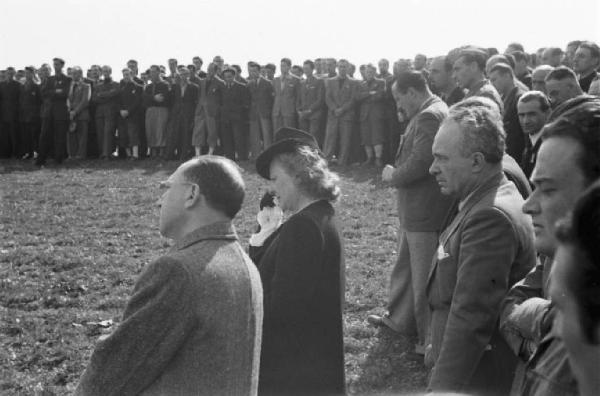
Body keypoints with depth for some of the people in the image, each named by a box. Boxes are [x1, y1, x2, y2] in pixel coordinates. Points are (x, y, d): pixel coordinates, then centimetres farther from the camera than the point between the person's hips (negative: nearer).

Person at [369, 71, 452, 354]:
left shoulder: (430, 116, -21)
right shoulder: (427, 113, 12)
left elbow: (420, 162, -27)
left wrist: (393, 176, -11)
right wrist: (395, 173, 5)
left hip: (425, 212, -11)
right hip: (414, 210, 11)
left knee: (424, 276, 1)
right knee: (405, 267, 24)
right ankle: (399, 318, 40)